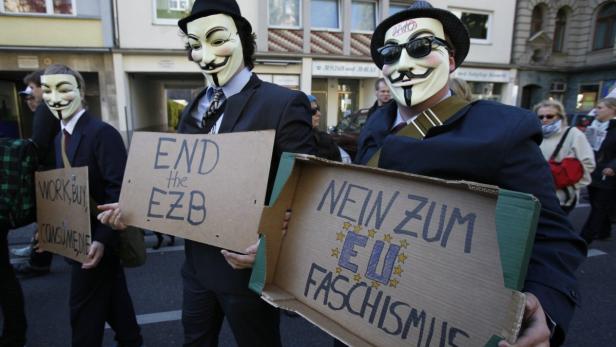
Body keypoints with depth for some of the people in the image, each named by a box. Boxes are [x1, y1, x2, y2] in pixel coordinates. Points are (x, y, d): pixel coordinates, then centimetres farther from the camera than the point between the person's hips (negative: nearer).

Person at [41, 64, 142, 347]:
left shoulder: (102, 133, -19)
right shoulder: (60, 137, 9)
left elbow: (119, 191, -24)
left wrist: (102, 239, -28)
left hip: (95, 240, -8)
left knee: (84, 307, 7)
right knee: (113, 297, 21)